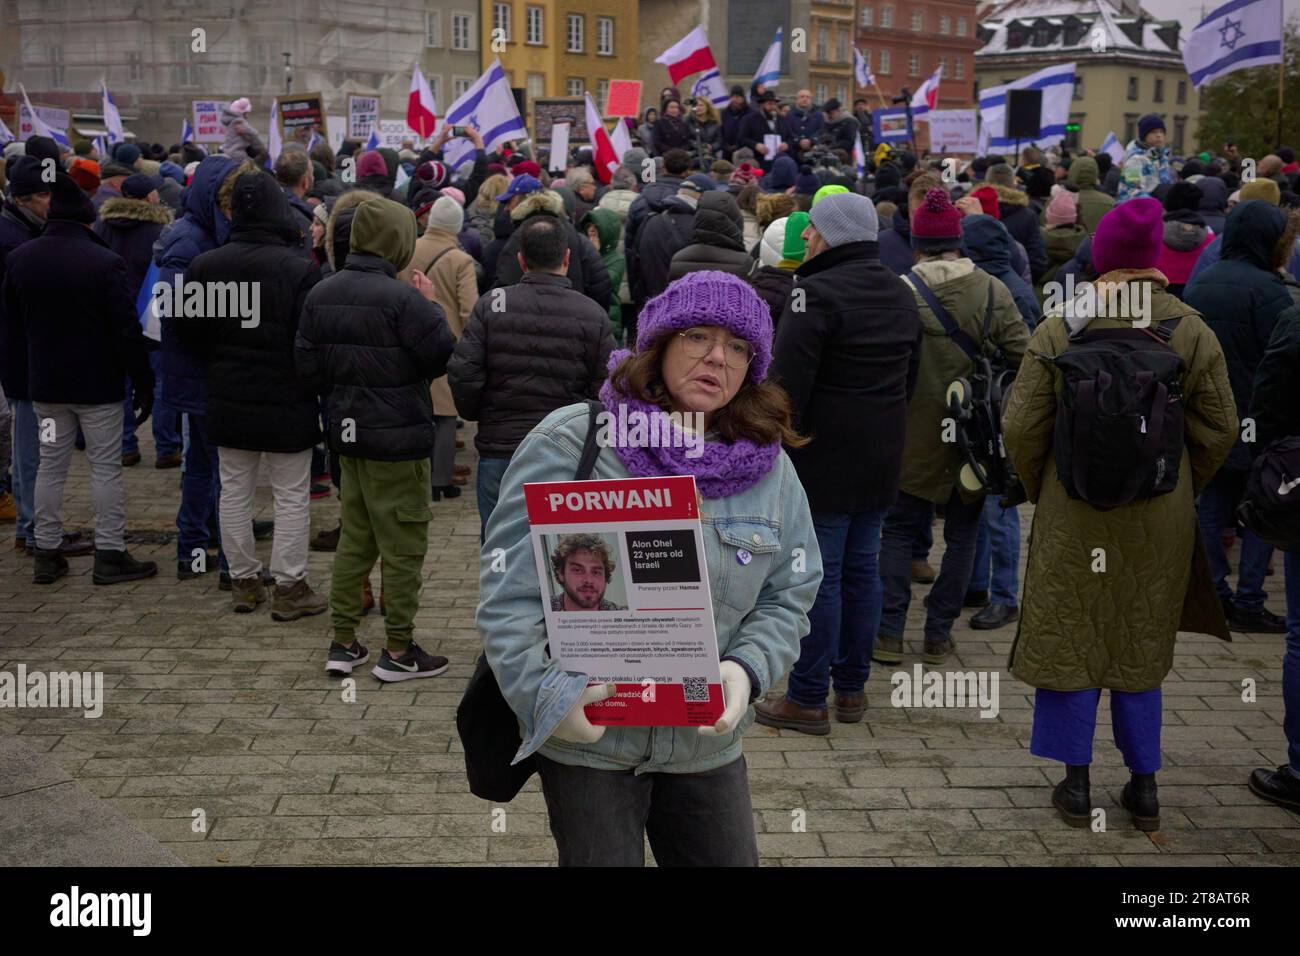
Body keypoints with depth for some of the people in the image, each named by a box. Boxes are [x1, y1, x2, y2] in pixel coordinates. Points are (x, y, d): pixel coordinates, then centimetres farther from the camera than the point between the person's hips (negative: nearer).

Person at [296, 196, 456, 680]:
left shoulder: (320, 294, 3)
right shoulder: (402, 299, -20)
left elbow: (306, 365, 6)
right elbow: (443, 357, -16)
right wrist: (432, 307, -3)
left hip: (348, 431, 7)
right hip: (398, 437, -7)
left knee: (354, 539, 17)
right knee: (403, 547, 4)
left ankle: (343, 643, 23)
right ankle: (398, 651, 12)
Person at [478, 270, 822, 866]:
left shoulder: (767, 466, 1)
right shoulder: (571, 443, -12)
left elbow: (788, 597, 6)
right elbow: (510, 589, -13)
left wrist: (745, 671, -12)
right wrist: (546, 694, -23)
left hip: (708, 743, 4)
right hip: (587, 741, -4)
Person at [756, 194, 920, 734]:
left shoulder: (816, 294, -16)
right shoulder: (901, 293, 13)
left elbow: (788, 385, -19)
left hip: (823, 461, -8)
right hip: (882, 461, 8)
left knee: (816, 576, -2)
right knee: (862, 569, 14)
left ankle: (808, 699, 5)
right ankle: (852, 688, 24)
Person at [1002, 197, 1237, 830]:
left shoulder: (1059, 329, -9)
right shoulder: (1193, 331, -5)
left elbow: (1020, 428, -8)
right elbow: (1220, 428, -1)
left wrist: (1040, 490, 8)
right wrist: (1181, 488, 13)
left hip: (1073, 512, -2)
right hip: (1161, 518, 2)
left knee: (1071, 640, 10)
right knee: (1141, 647, 15)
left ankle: (1076, 784, 16)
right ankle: (1144, 785, 22)